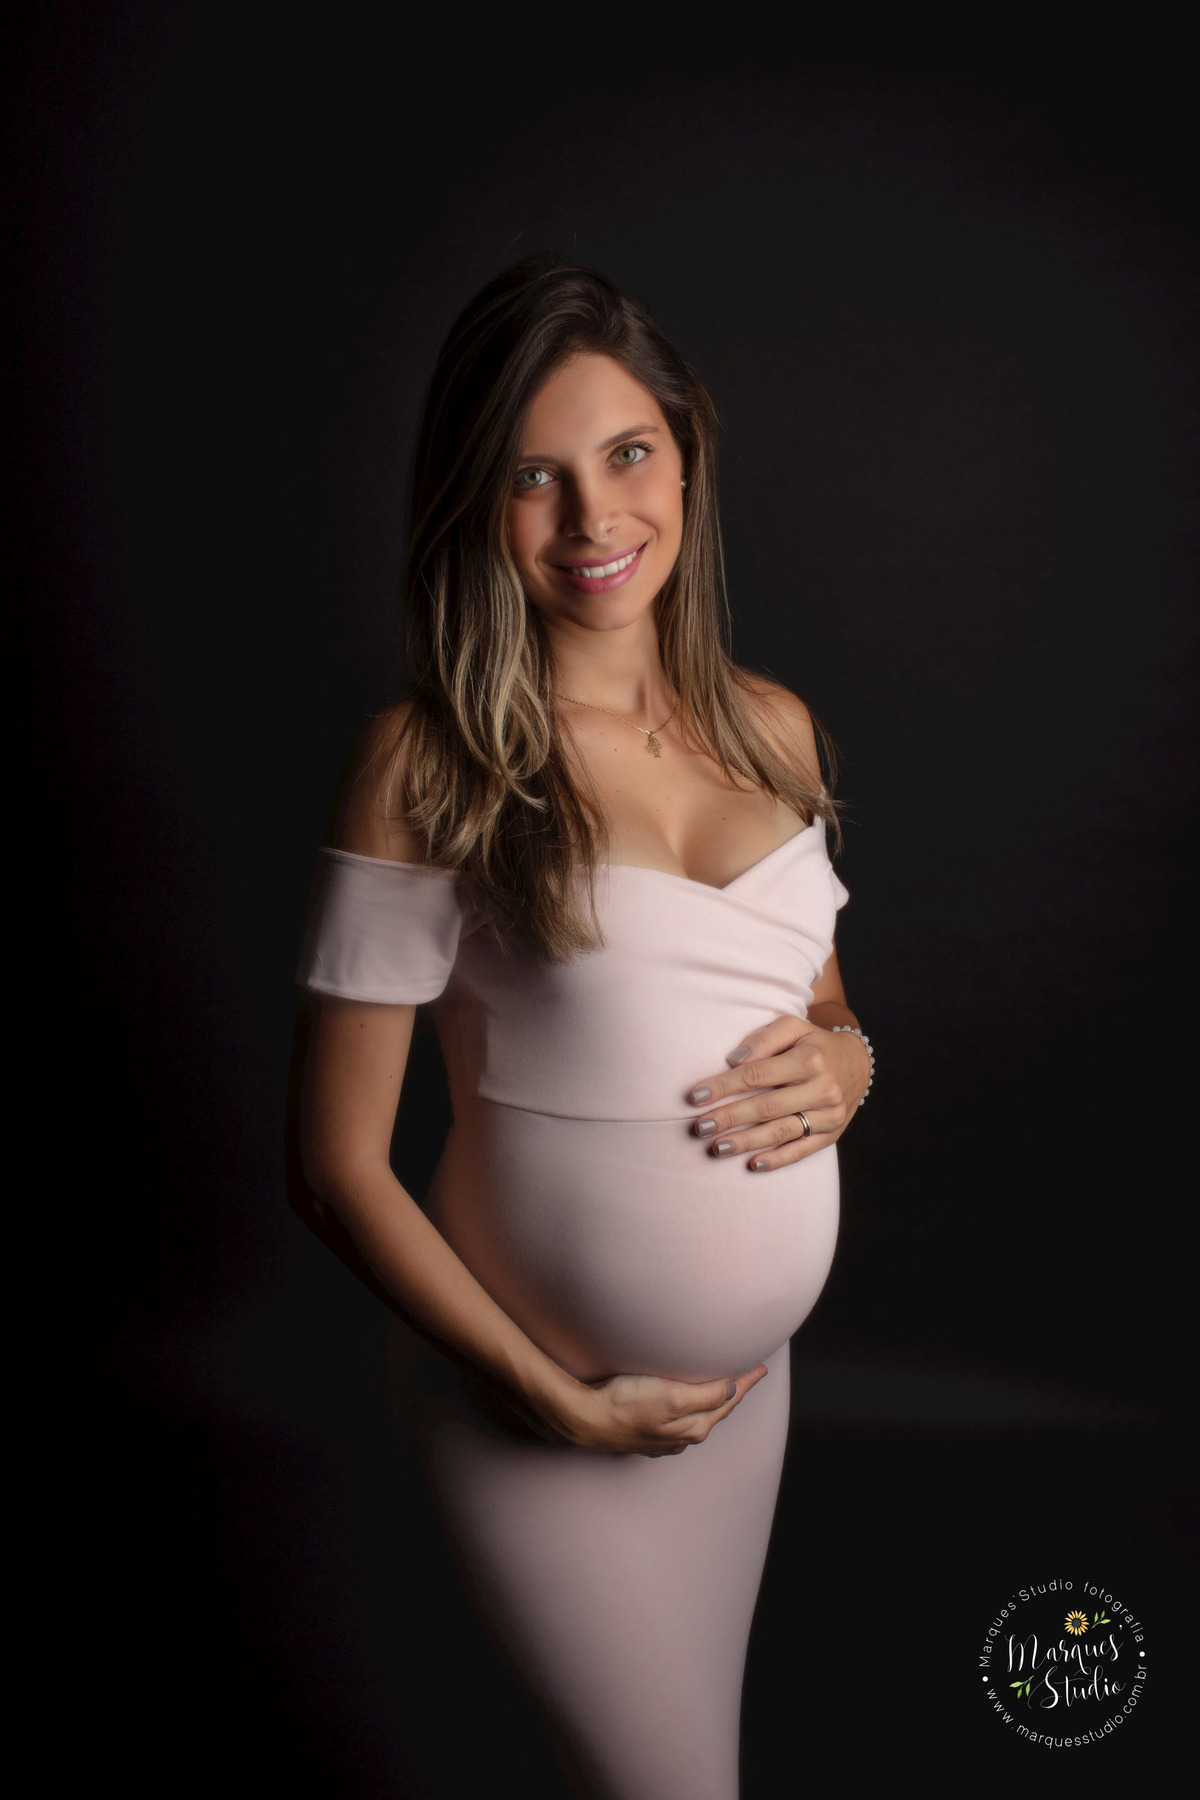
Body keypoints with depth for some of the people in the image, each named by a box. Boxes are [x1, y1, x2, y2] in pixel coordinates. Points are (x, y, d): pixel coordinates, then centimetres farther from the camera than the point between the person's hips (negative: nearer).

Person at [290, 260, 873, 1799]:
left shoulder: (770, 729, 0)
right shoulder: (429, 765, -16)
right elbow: (339, 1167, -14)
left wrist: (846, 1060, -8)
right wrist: (563, 1402, -14)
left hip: (747, 1377, 5)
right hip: (541, 1408, -5)